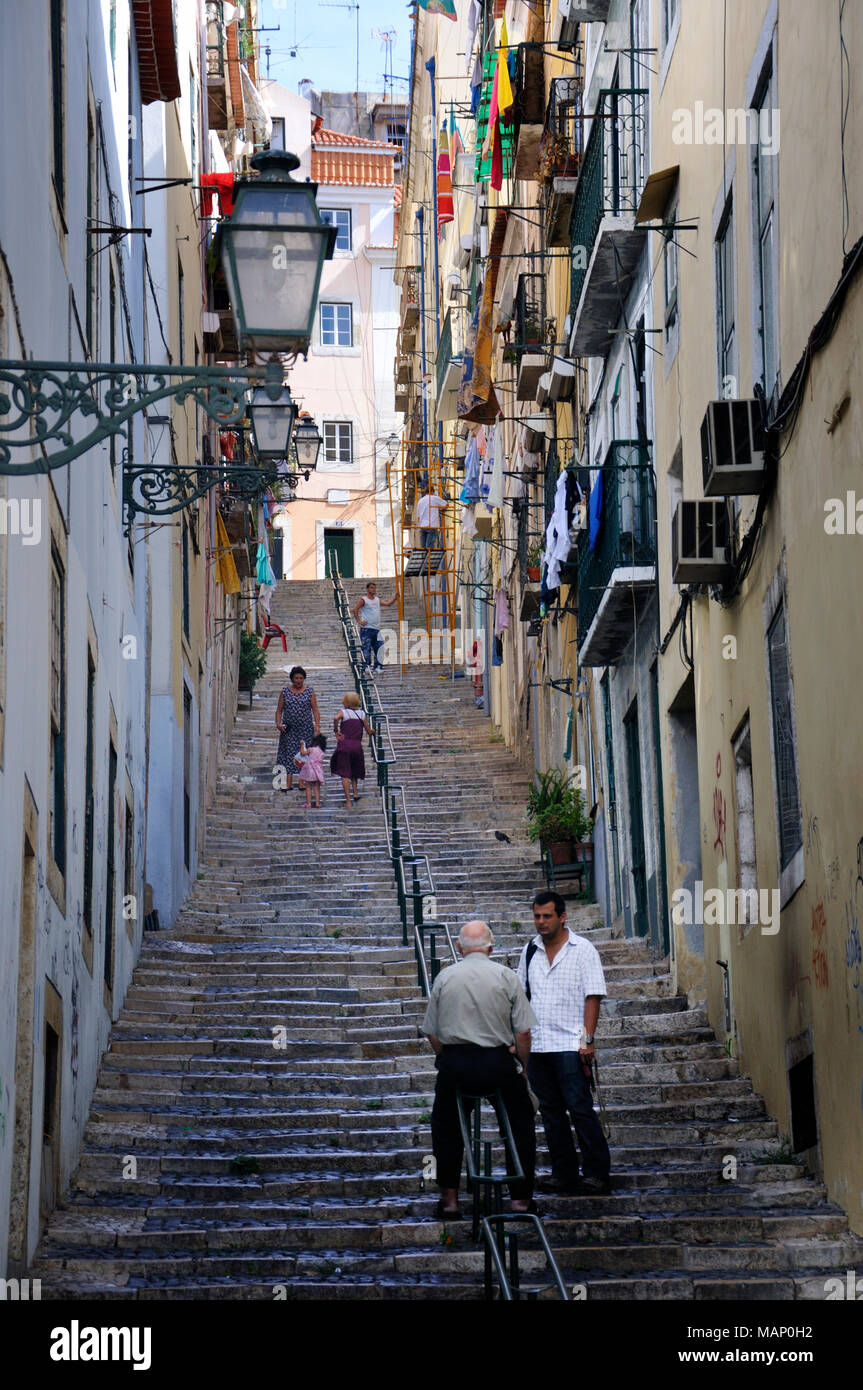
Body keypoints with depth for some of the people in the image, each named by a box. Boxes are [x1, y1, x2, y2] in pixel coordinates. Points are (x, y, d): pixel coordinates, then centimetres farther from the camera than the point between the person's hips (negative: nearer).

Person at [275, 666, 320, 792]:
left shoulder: (309, 691, 4)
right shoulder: (285, 691, 6)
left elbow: (315, 710, 2)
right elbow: (279, 710, 7)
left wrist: (317, 725, -9)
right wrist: (278, 723, -8)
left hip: (306, 729, 0)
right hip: (289, 729, 1)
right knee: (289, 753, -5)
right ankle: (288, 783, -8)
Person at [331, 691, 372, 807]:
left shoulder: (343, 712, 2)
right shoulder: (362, 714, 9)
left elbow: (336, 718, -22)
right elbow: (369, 731, 10)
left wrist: (336, 732, -9)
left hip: (344, 744, -3)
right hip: (357, 745, 3)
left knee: (345, 774, -1)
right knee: (354, 770, 27)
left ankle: (348, 801, -6)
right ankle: (355, 792, 16)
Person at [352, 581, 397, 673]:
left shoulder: (378, 600, 15)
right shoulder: (363, 600, -4)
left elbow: (388, 604, 4)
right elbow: (354, 610, -12)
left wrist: (395, 598, -12)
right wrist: (359, 621, -14)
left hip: (376, 629, 6)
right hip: (366, 628, -6)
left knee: (378, 648, 5)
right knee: (366, 648, -6)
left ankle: (377, 666, 11)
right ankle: (367, 665, -5)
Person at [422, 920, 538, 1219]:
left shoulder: (445, 977, 2)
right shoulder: (505, 976, -2)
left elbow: (432, 1032, 4)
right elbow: (523, 1031, -5)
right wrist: (523, 1068, 9)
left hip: (454, 1063, 1)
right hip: (498, 1062, -1)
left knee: (445, 1128, 21)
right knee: (520, 1126, 17)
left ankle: (449, 1197, 18)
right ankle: (521, 1197, 14)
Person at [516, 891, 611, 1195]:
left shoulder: (583, 950, -2)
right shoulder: (530, 951, 13)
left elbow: (592, 997, -6)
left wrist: (587, 1039, -13)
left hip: (570, 1045, -5)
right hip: (536, 1045, 5)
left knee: (580, 1107, -9)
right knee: (550, 1110, 8)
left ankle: (597, 1173, -4)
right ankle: (563, 1173, 14)